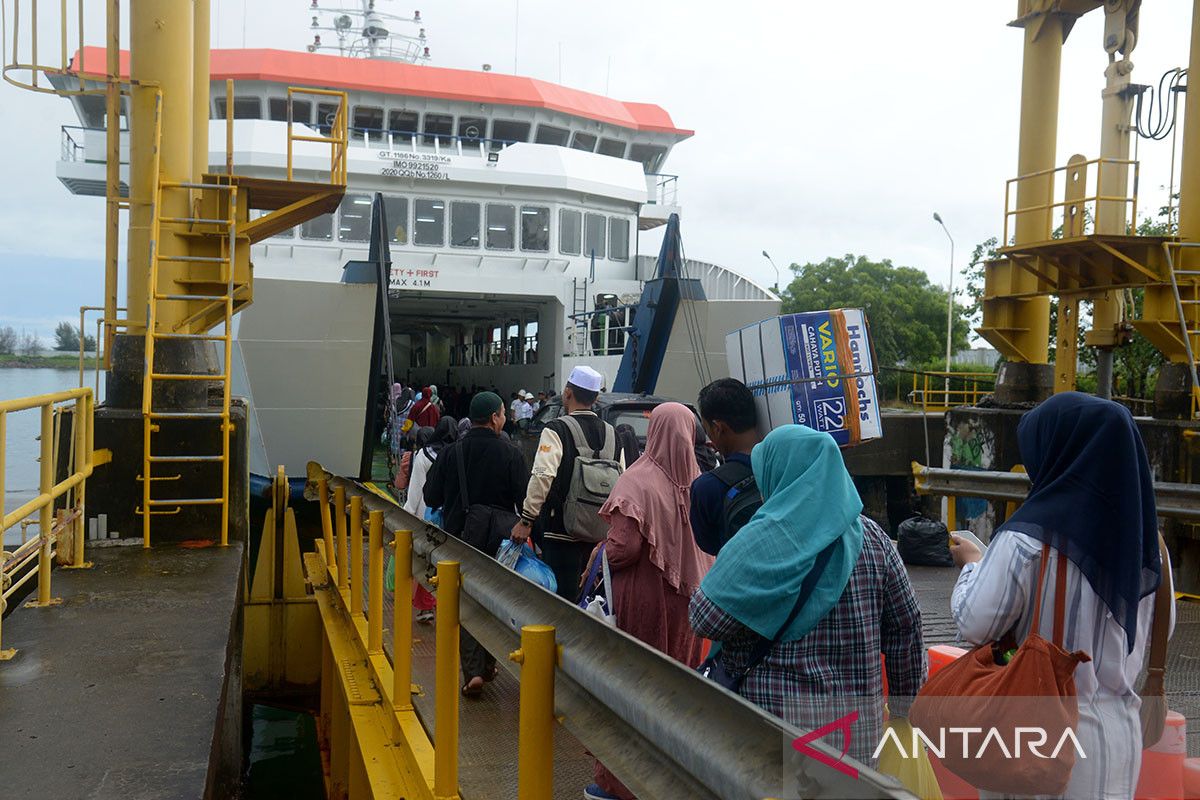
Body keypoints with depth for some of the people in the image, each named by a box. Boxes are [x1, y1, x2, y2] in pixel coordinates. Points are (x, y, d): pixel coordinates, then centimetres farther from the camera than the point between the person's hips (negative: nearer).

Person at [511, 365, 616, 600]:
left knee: (562, 598, -1)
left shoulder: (556, 430, -10)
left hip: (561, 530, -6)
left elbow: (542, 477, -20)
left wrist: (526, 520, -13)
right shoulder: (610, 433, 7)